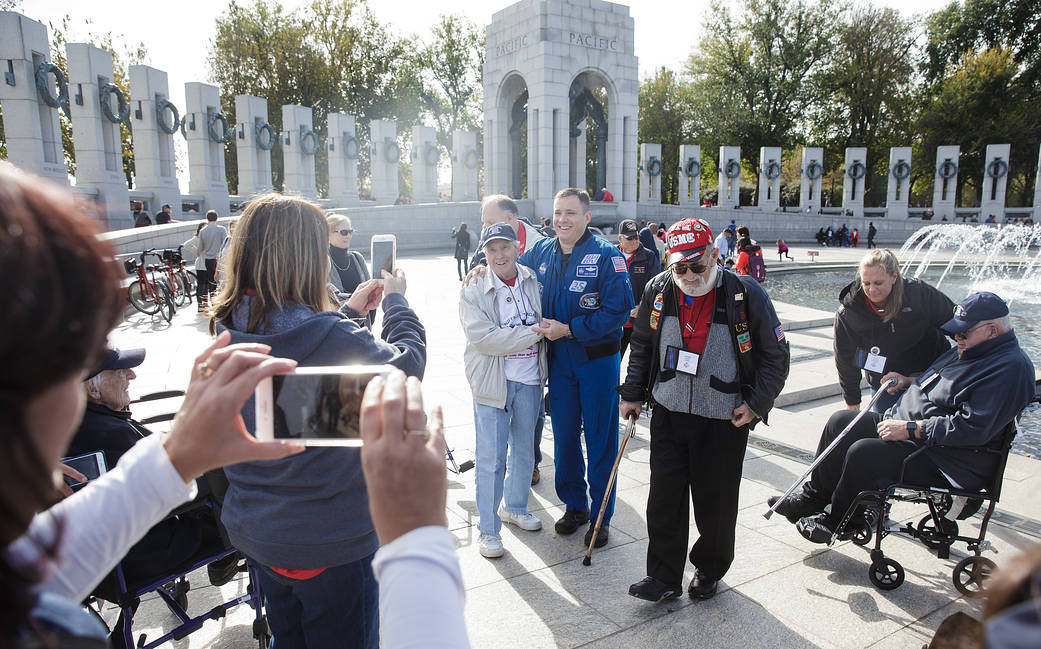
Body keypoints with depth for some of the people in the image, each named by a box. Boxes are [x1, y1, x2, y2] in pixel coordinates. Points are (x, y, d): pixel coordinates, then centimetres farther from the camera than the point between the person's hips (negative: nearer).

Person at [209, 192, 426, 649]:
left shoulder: (229, 330, -7)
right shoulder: (331, 337, -30)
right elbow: (408, 362, -14)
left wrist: (348, 312, 14)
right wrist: (395, 299, 1)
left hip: (253, 529, 7)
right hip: (328, 539, -6)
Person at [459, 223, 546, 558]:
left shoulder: (534, 281, 3)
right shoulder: (473, 291, -10)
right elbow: (483, 338, -22)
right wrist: (535, 333, -20)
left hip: (529, 380, 5)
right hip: (493, 382, -4)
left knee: (524, 450, 19)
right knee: (491, 457, 1)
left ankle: (515, 507, 41)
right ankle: (488, 528, 18)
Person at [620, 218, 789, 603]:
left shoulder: (747, 295, -12)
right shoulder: (658, 290, -2)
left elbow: (776, 355, -1)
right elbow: (641, 345, 12)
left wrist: (757, 404, -6)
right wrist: (632, 392, 10)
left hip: (724, 422, -2)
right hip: (668, 415, 3)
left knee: (716, 502, 10)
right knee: (664, 498, 5)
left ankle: (710, 570, 34)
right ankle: (663, 576, 21)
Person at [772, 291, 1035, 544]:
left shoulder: (1010, 367, -19)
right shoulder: (970, 350, 13)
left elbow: (971, 428, -28)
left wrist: (911, 428, -24)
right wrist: (909, 381, 11)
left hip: (944, 463, -11)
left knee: (863, 453, -27)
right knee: (840, 422, 6)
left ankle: (836, 522, -3)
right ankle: (814, 497, 12)